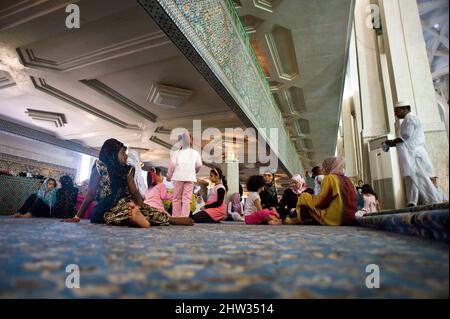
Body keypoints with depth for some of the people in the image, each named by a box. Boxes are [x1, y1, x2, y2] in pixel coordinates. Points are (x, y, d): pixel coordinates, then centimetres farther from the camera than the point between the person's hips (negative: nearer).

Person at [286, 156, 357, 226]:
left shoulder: (330, 178, -9)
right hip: (349, 219, 8)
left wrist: (313, 197, 9)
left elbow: (320, 202, -11)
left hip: (334, 219, -8)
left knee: (304, 196, 3)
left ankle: (300, 221, 19)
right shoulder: (347, 180, 10)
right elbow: (353, 201, 12)